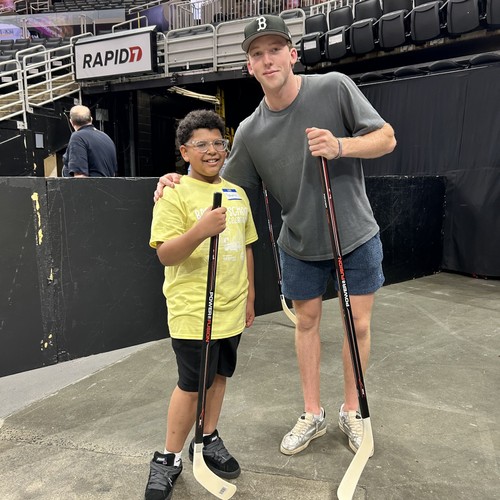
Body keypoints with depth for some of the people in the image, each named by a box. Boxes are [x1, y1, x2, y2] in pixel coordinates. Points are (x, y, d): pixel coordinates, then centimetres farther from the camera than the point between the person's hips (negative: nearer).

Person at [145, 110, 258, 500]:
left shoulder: (237, 194, 9)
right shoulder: (175, 194, -10)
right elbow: (165, 255, -18)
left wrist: (249, 297, 17)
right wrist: (200, 231, -35)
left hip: (230, 310, 6)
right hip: (193, 312, -6)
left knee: (218, 376, 17)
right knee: (191, 386, 3)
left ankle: (209, 442, 37)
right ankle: (169, 458, 23)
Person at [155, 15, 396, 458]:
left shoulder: (335, 87, -12)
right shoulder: (250, 131, -7)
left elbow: (386, 138, -9)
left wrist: (341, 146, -27)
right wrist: (181, 182, -16)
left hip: (357, 236, -1)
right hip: (300, 244, 2)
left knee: (359, 323, 6)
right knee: (307, 321, 12)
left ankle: (352, 411, 31)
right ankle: (313, 415, 32)